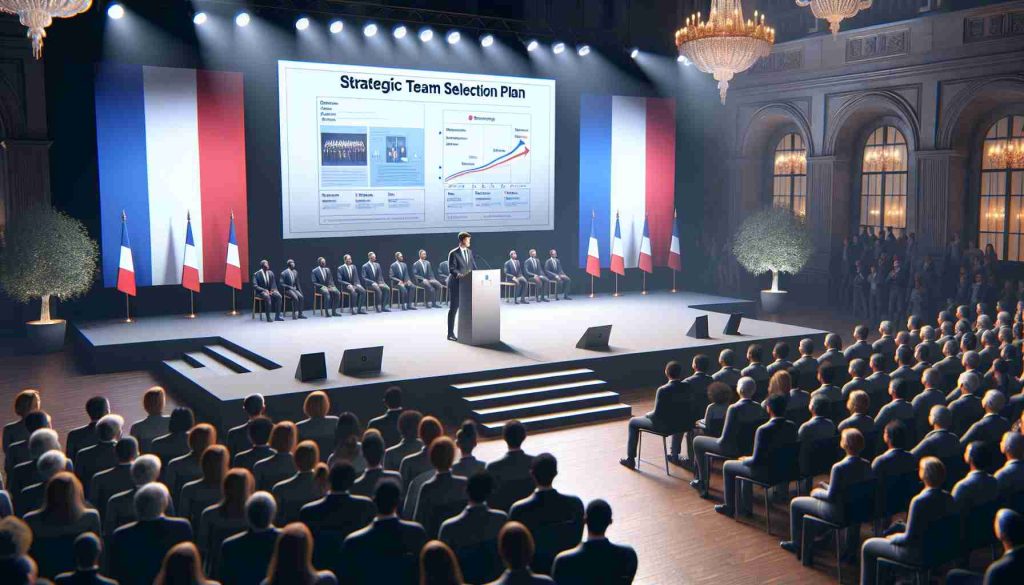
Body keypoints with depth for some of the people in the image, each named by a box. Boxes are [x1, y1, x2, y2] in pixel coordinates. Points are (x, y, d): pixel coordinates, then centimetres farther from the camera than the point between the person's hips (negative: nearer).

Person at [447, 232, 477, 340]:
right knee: (453, 308, -1)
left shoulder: (470, 252, 11)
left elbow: (473, 266, 13)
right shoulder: (453, 253, -8)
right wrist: (460, 275, -35)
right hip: (456, 284, -6)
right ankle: (450, 334, 5)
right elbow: (452, 269, -17)